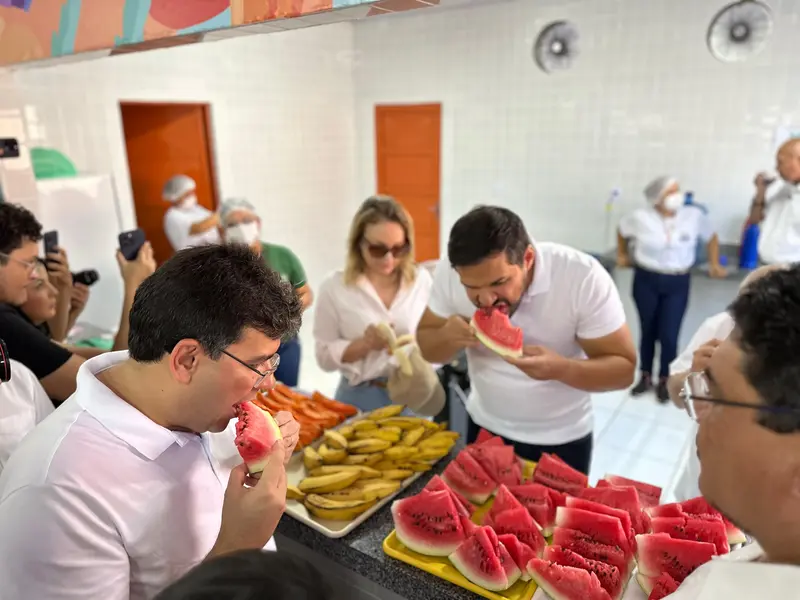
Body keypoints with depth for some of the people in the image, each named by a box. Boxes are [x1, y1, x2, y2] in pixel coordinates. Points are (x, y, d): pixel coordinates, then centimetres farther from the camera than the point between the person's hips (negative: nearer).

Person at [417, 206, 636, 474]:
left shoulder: (584, 277, -26)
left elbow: (624, 368, -18)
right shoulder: (448, 272, -18)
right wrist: (446, 337, -28)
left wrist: (560, 368, -37)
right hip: (484, 429, 3)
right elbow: (426, 346, -6)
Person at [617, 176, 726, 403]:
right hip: (646, 281, 0)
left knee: (668, 335, -2)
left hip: (678, 284, 0)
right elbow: (622, 232, 11)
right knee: (648, 331, 12)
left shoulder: (694, 216, -8)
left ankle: (664, 381, 20)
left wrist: (714, 264, 8)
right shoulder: (640, 218, -10)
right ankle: (645, 377, 29)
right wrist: (622, 254, 14)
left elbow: (711, 238, 10)